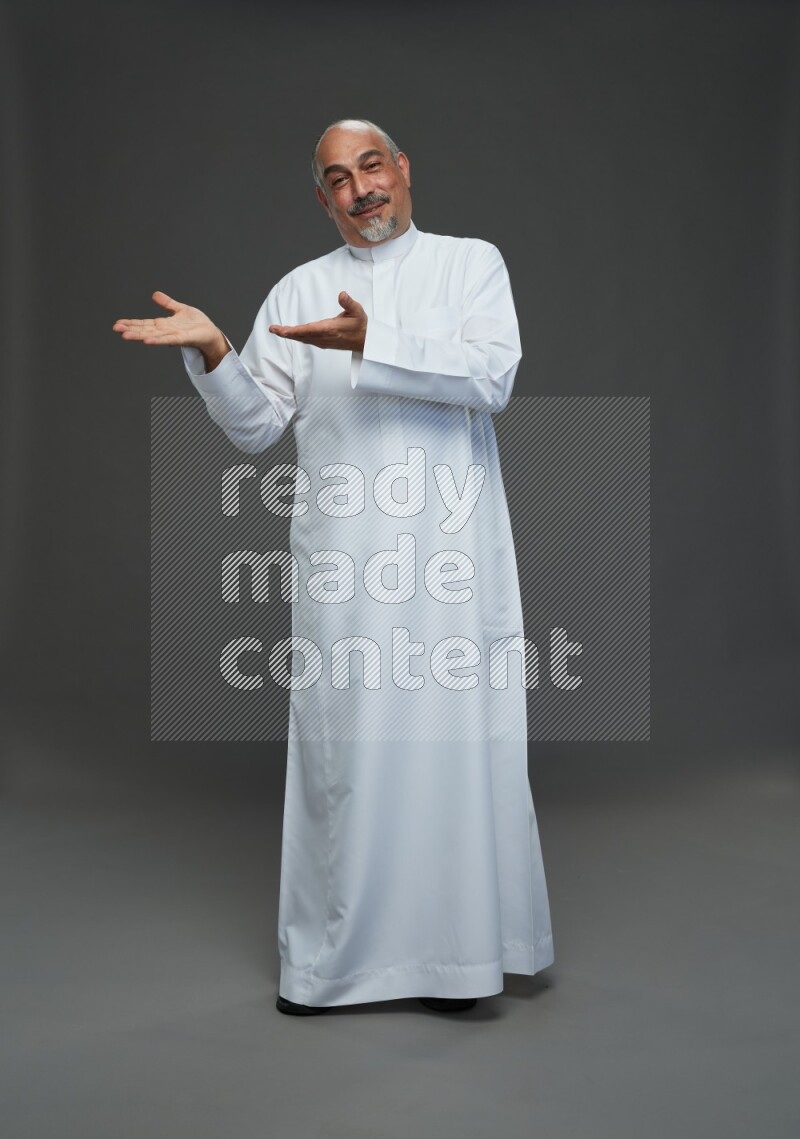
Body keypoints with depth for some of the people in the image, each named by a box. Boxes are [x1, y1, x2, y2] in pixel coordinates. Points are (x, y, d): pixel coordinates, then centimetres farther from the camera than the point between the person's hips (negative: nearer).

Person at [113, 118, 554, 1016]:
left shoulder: (472, 262, 8)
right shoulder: (297, 291, 14)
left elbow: (491, 376, -10)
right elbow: (257, 427, 11)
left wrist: (369, 344, -20)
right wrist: (213, 356, -7)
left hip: (451, 551, -1)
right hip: (341, 559, 2)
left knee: (456, 745, 1)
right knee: (337, 748, 4)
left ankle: (450, 949, 16)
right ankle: (327, 956, 16)